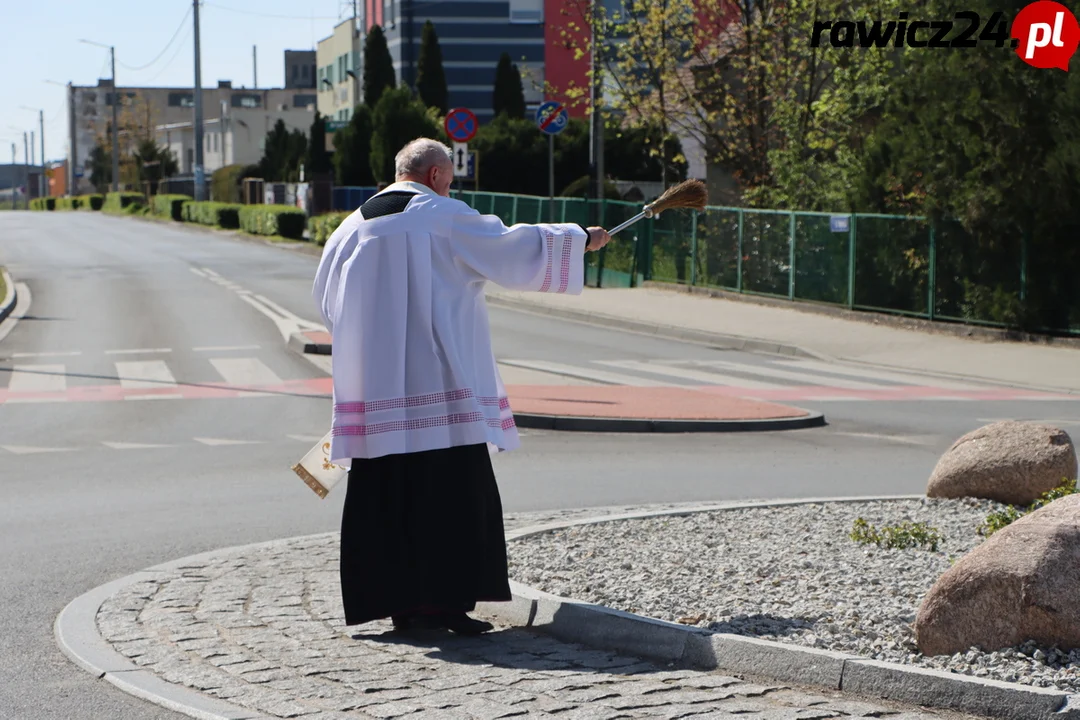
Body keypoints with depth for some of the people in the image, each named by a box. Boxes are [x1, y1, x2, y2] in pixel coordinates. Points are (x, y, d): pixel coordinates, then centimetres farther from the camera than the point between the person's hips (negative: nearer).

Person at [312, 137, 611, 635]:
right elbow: (514, 247, -2)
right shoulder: (444, 218, -4)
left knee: (385, 496, 7)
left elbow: (325, 295, 22)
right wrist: (580, 239, 11)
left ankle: (398, 603, 10)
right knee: (450, 492, -1)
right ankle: (444, 598, -4)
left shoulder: (355, 226, 12)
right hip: (436, 384, -6)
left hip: (374, 389, 6)